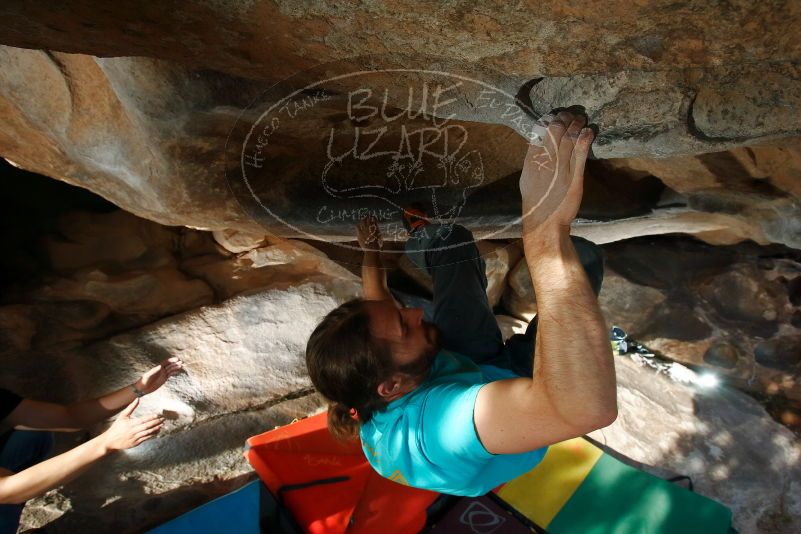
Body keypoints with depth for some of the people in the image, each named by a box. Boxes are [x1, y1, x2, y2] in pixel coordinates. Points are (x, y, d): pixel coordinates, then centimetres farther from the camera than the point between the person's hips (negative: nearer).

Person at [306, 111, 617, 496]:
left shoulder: (360, 375, -26)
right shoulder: (437, 422, -48)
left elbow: (377, 319, 0)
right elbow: (590, 406, -62)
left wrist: (370, 253, 10)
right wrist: (547, 235, -66)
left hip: (461, 365, 5)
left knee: (450, 240, -5)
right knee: (582, 255, -13)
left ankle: (418, 234, 30)